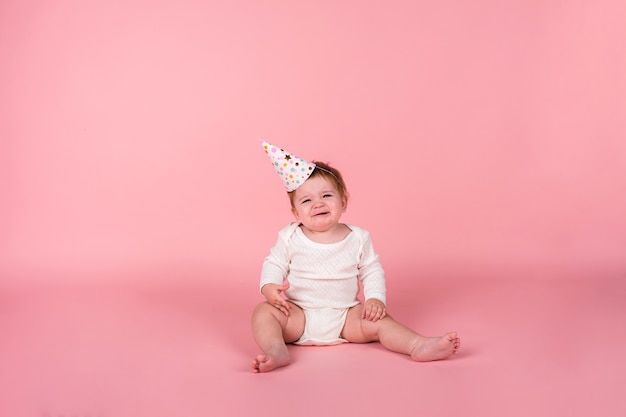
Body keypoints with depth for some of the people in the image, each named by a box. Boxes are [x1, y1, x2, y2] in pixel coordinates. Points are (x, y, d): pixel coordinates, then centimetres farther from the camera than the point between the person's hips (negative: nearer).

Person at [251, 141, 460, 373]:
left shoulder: (357, 238, 0)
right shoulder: (290, 237, -2)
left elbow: (372, 271, 8)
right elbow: (274, 264, 7)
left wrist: (375, 299, -9)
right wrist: (269, 287, -15)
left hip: (345, 317, 1)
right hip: (298, 315, 0)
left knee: (377, 321, -22)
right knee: (264, 311, -24)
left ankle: (419, 346, -32)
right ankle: (276, 351, -46)